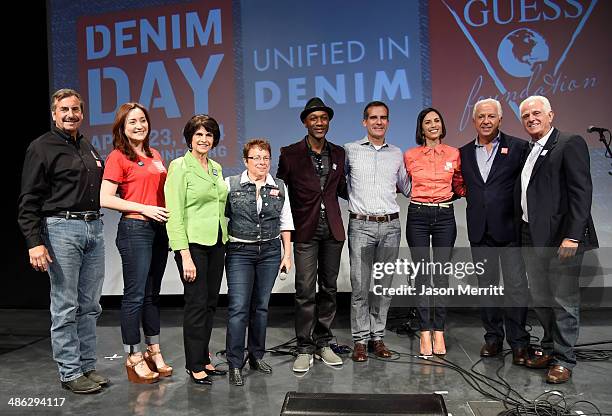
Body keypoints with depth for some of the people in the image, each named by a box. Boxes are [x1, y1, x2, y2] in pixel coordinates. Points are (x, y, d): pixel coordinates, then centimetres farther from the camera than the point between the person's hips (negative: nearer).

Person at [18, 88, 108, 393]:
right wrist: (34, 242, -15)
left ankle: (87, 366, 22)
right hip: (62, 228, -6)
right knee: (65, 308, 0)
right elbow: (29, 202, -7)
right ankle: (70, 373, 11)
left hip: (93, 228, 7)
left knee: (90, 305, 11)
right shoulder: (42, 148, -2)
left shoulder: (88, 147, 18)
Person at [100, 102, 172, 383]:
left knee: (152, 294, 14)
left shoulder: (155, 156, 14)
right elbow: (105, 199, -11)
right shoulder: (118, 157, -5)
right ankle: (134, 358, 14)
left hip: (159, 229, 7)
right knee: (135, 295, 0)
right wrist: (145, 209, -16)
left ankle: (154, 352, 26)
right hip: (134, 229, -7)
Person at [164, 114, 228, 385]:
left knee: (210, 303, 11)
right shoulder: (179, 167, -6)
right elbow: (175, 214, -12)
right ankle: (194, 366, 14)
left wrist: (226, 242, 12)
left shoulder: (216, 168, 14)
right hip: (193, 243, -6)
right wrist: (185, 255, -17)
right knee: (197, 304, -1)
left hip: (217, 243, 7)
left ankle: (204, 359, 25)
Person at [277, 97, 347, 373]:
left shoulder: (338, 154, 10)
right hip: (305, 231, -3)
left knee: (329, 288, 10)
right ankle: (304, 348, 11)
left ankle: (323, 343, 24)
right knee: (305, 291, -3)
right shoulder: (290, 154, -1)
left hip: (332, 230, 4)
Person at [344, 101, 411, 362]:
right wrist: (355, 197, 3)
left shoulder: (396, 154, 14)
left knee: (384, 285, 7)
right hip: (361, 225, -3)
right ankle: (360, 339, 10)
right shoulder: (350, 150, 5)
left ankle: (377, 337, 19)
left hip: (390, 225, 3)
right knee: (360, 285, -2)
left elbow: (406, 188, 20)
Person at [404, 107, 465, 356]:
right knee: (422, 275, 1)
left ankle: (439, 332, 12)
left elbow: (459, 187, 15)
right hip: (418, 216, -1)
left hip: (445, 216, 1)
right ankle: (425, 333, 9)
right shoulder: (410, 156, 3)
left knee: (441, 274, 3)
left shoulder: (454, 154, 5)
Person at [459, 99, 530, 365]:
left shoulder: (518, 147, 0)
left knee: (516, 286, 1)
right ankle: (493, 337, 25)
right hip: (479, 231, 4)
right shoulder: (464, 153, 11)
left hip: (510, 228, -3)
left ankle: (518, 342, 15)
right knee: (486, 285, 12)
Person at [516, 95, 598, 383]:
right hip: (532, 238, 7)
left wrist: (572, 236, -21)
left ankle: (564, 360, 16)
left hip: (561, 239, -7)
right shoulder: (527, 151, 16)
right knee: (540, 300, 16)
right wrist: (523, 235, 9)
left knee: (564, 301, 3)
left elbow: (581, 192, -14)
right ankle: (550, 349, 32)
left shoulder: (570, 144, -6)